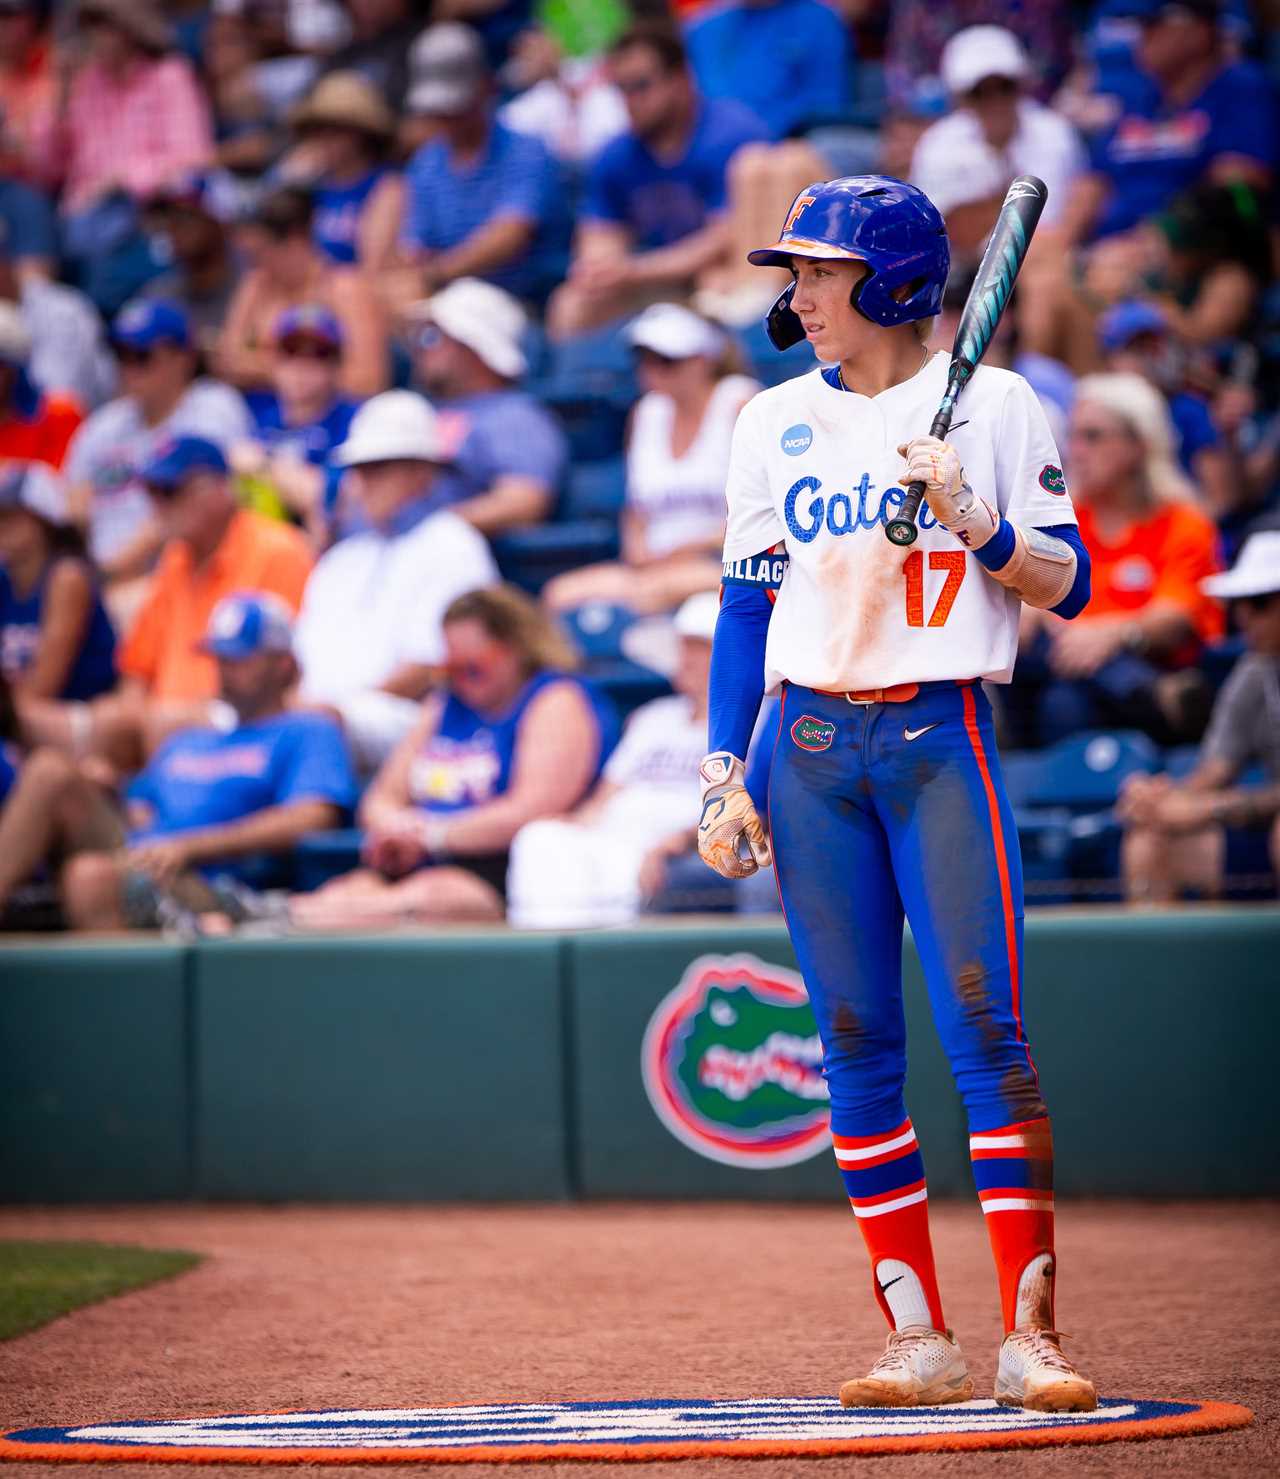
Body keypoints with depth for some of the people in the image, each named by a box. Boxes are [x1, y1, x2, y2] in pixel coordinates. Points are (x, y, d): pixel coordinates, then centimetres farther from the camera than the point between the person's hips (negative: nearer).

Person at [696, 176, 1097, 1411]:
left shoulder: (992, 405, 2)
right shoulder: (776, 423, 12)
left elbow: (1066, 586, 0)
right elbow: (745, 607, 13)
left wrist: (971, 518, -17)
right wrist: (722, 778, 7)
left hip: (940, 740, -3)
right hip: (810, 751, 4)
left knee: (984, 1026, -12)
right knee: (855, 1044, 1)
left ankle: (1029, 1337, -11)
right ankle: (919, 1341, 6)